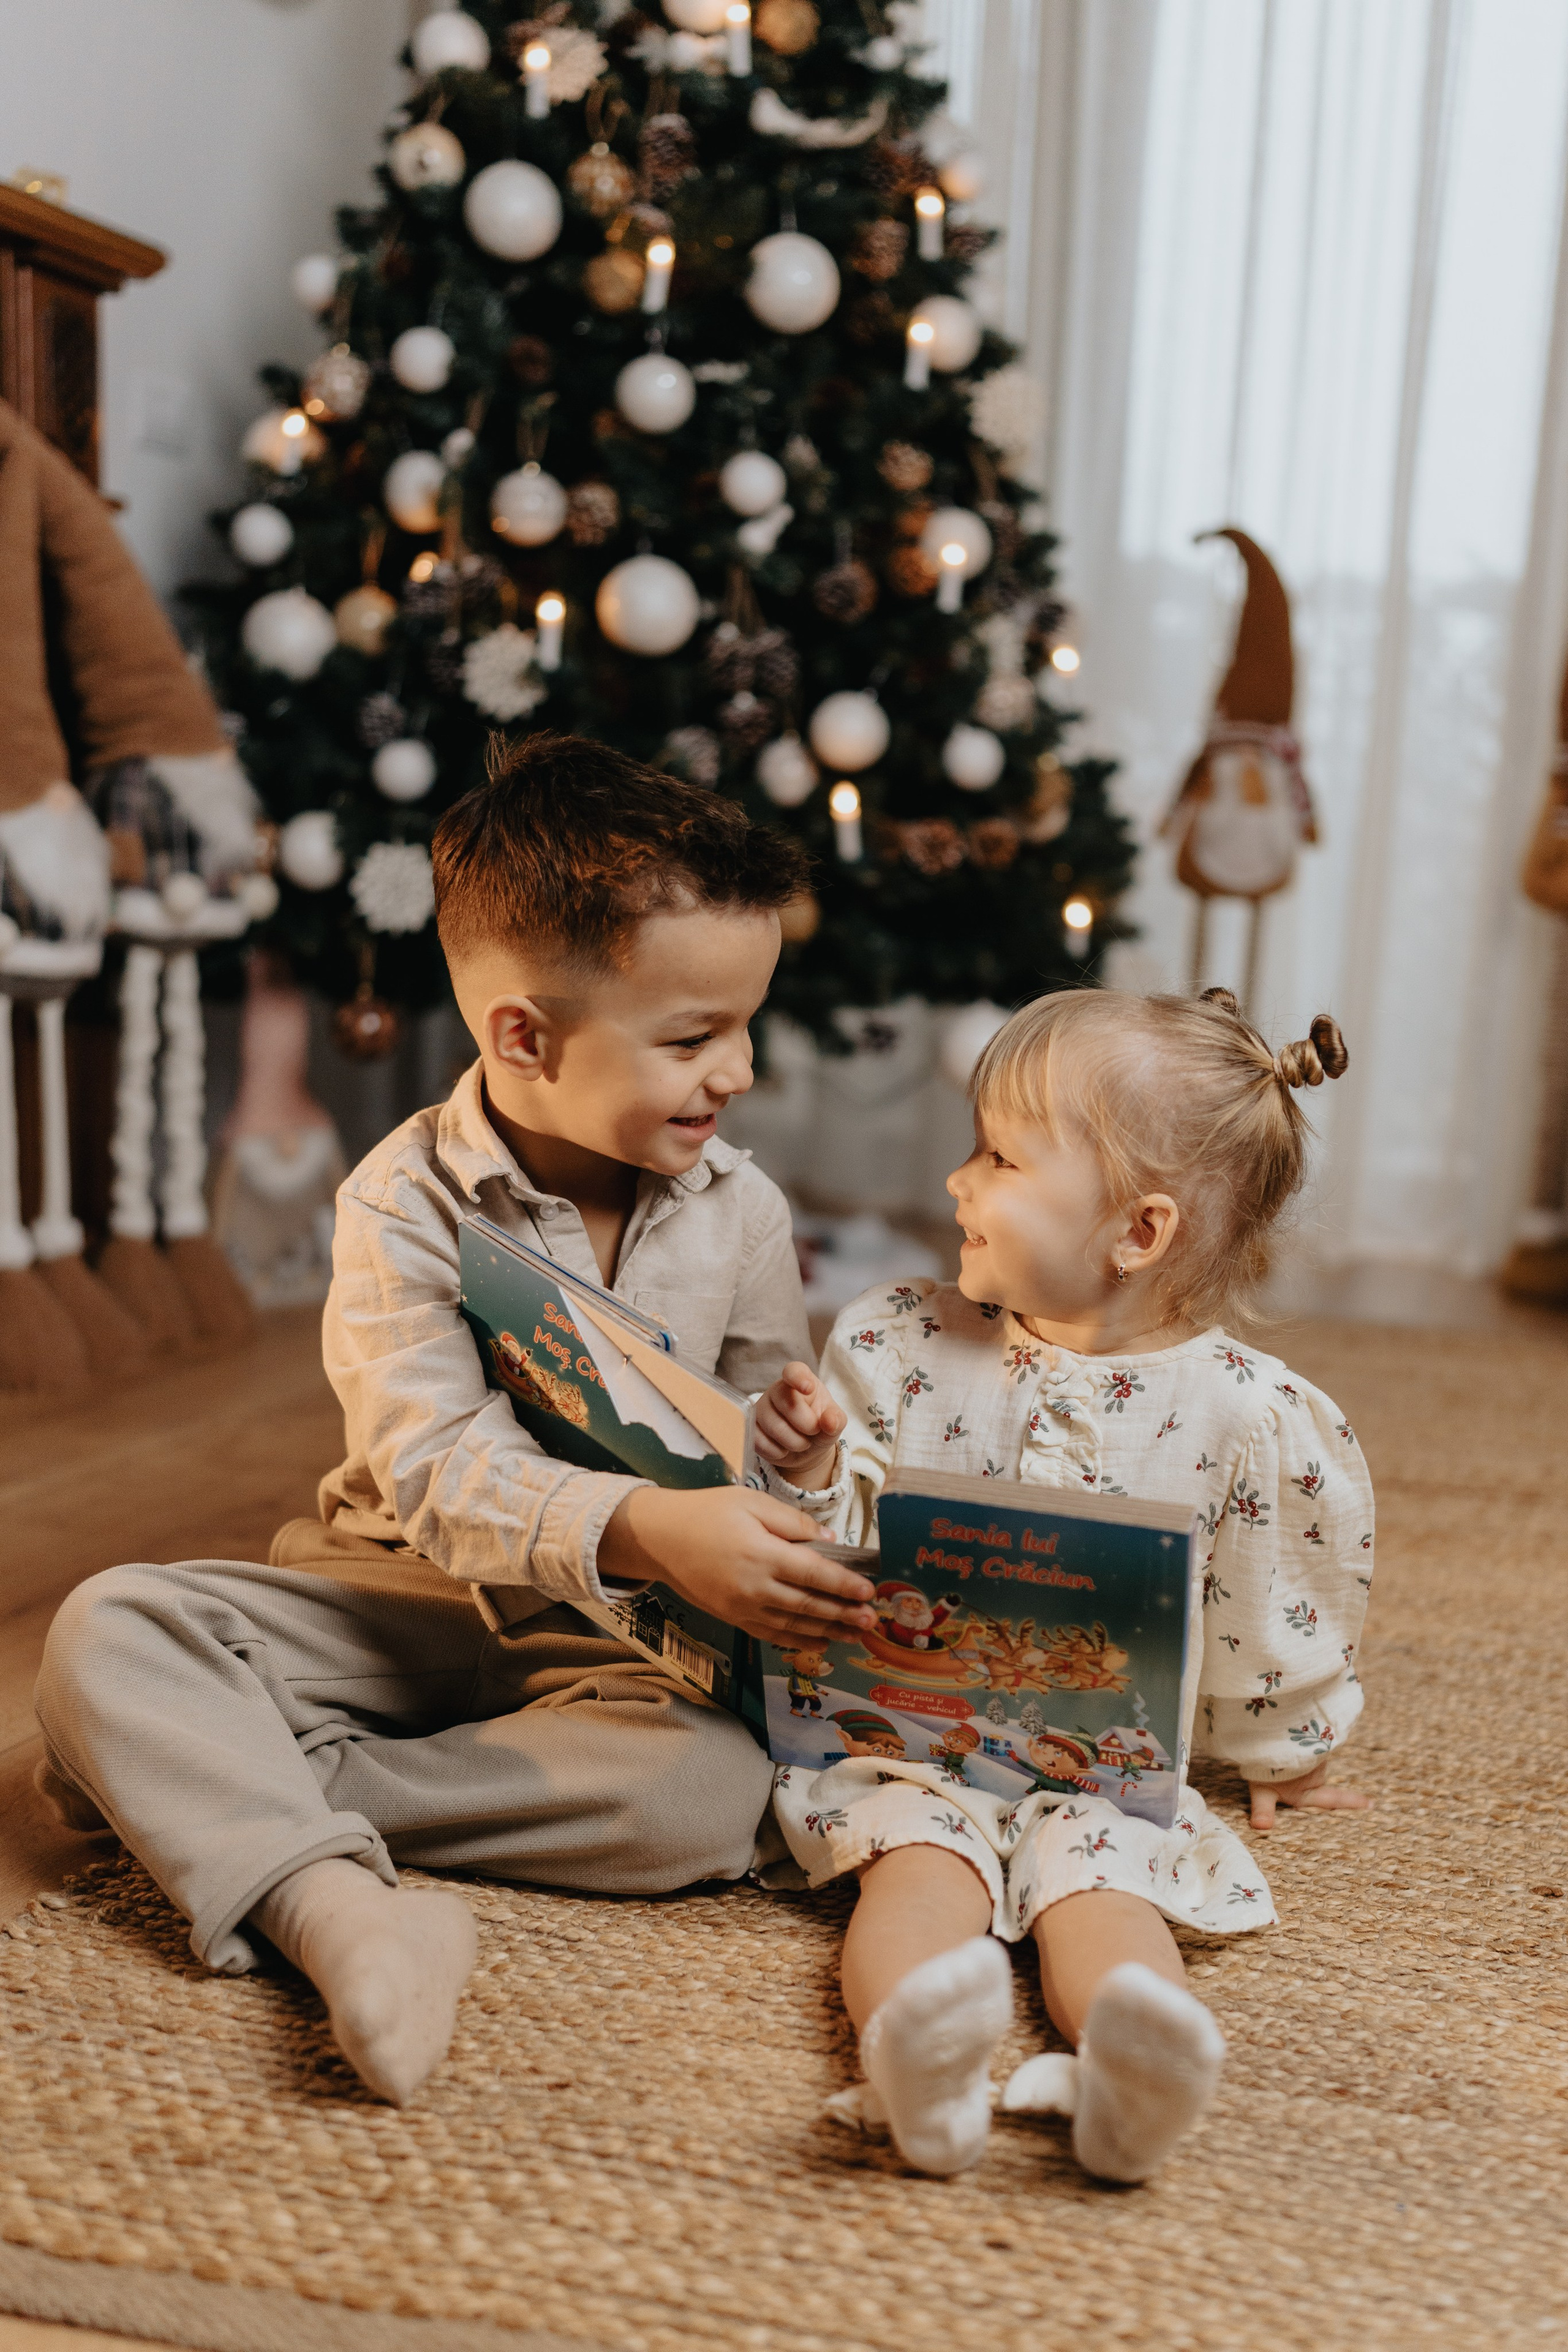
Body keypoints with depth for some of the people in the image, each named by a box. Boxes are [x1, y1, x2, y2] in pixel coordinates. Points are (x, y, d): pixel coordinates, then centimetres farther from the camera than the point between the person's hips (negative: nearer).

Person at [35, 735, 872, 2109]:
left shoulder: (741, 1209, -3)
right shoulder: (406, 1203, -15)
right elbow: (435, 1472, -26)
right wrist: (641, 1528, -41)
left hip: (615, 1632, 2)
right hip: (404, 1592, -1)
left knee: (711, 1793, -29)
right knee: (111, 1632, -20)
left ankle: (218, 1789, -21)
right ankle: (339, 1909, -40)